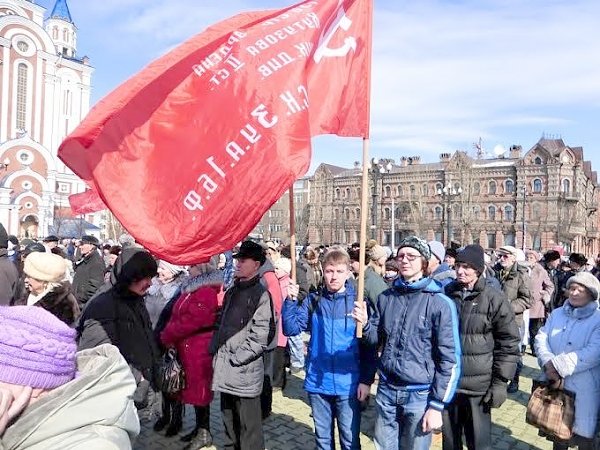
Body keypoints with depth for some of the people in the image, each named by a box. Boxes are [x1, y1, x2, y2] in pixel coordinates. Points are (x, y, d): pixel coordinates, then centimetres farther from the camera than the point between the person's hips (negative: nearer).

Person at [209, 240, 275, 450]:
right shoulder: (232, 291, 13)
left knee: (248, 426, 4)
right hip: (225, 370, 8)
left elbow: (259, 336, -17)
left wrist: (235, 358, -15)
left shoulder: (261, 294, -12)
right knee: (229, 421, 22)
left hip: (245, 370, -8)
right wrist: (216, 353, 7)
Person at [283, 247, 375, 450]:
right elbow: (291, 329, -5)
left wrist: (366, 380, -8)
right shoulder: (313, 300, -1)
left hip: (348, 384, -2)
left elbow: (368, 344, -5)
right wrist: (290, 301, -16)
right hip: (317, 383, 3)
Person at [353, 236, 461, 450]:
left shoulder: (441, 303, -12)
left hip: (420, 394, -4)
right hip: (386, 390, 4)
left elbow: (450, 359, -10)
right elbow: (376, 339, 8)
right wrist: (365, 324, -14)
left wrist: (437, 405, -11)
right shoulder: (386, 297, 2)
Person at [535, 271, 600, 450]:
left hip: (582, 390, -4)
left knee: (582, 433, 6)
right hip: (554, 384, 4)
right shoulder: (557, 314, 7)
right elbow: (541, 338, -1)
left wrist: (558, 366, -23)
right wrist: (548, 363, -20)